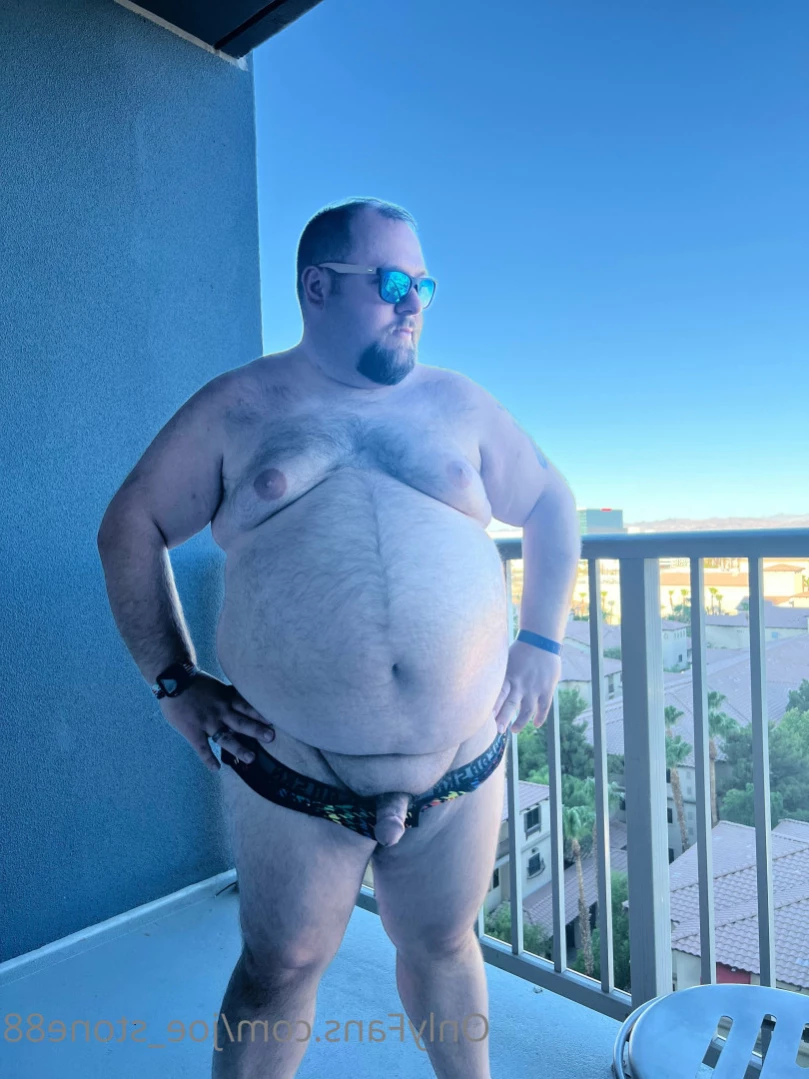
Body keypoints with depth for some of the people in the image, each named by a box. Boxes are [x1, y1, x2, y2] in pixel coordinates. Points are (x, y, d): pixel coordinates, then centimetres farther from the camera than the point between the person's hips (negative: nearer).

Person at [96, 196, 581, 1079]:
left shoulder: (458, 403, 7)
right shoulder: (237, 407, 1)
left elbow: (552, 503, 15)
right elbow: (130, 528, 5)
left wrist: (543, 644, 6)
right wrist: (175, 681, -2)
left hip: (462, 769, 3)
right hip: (291, 776, -2)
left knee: (442, 946, 22)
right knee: (281, 966, 15)